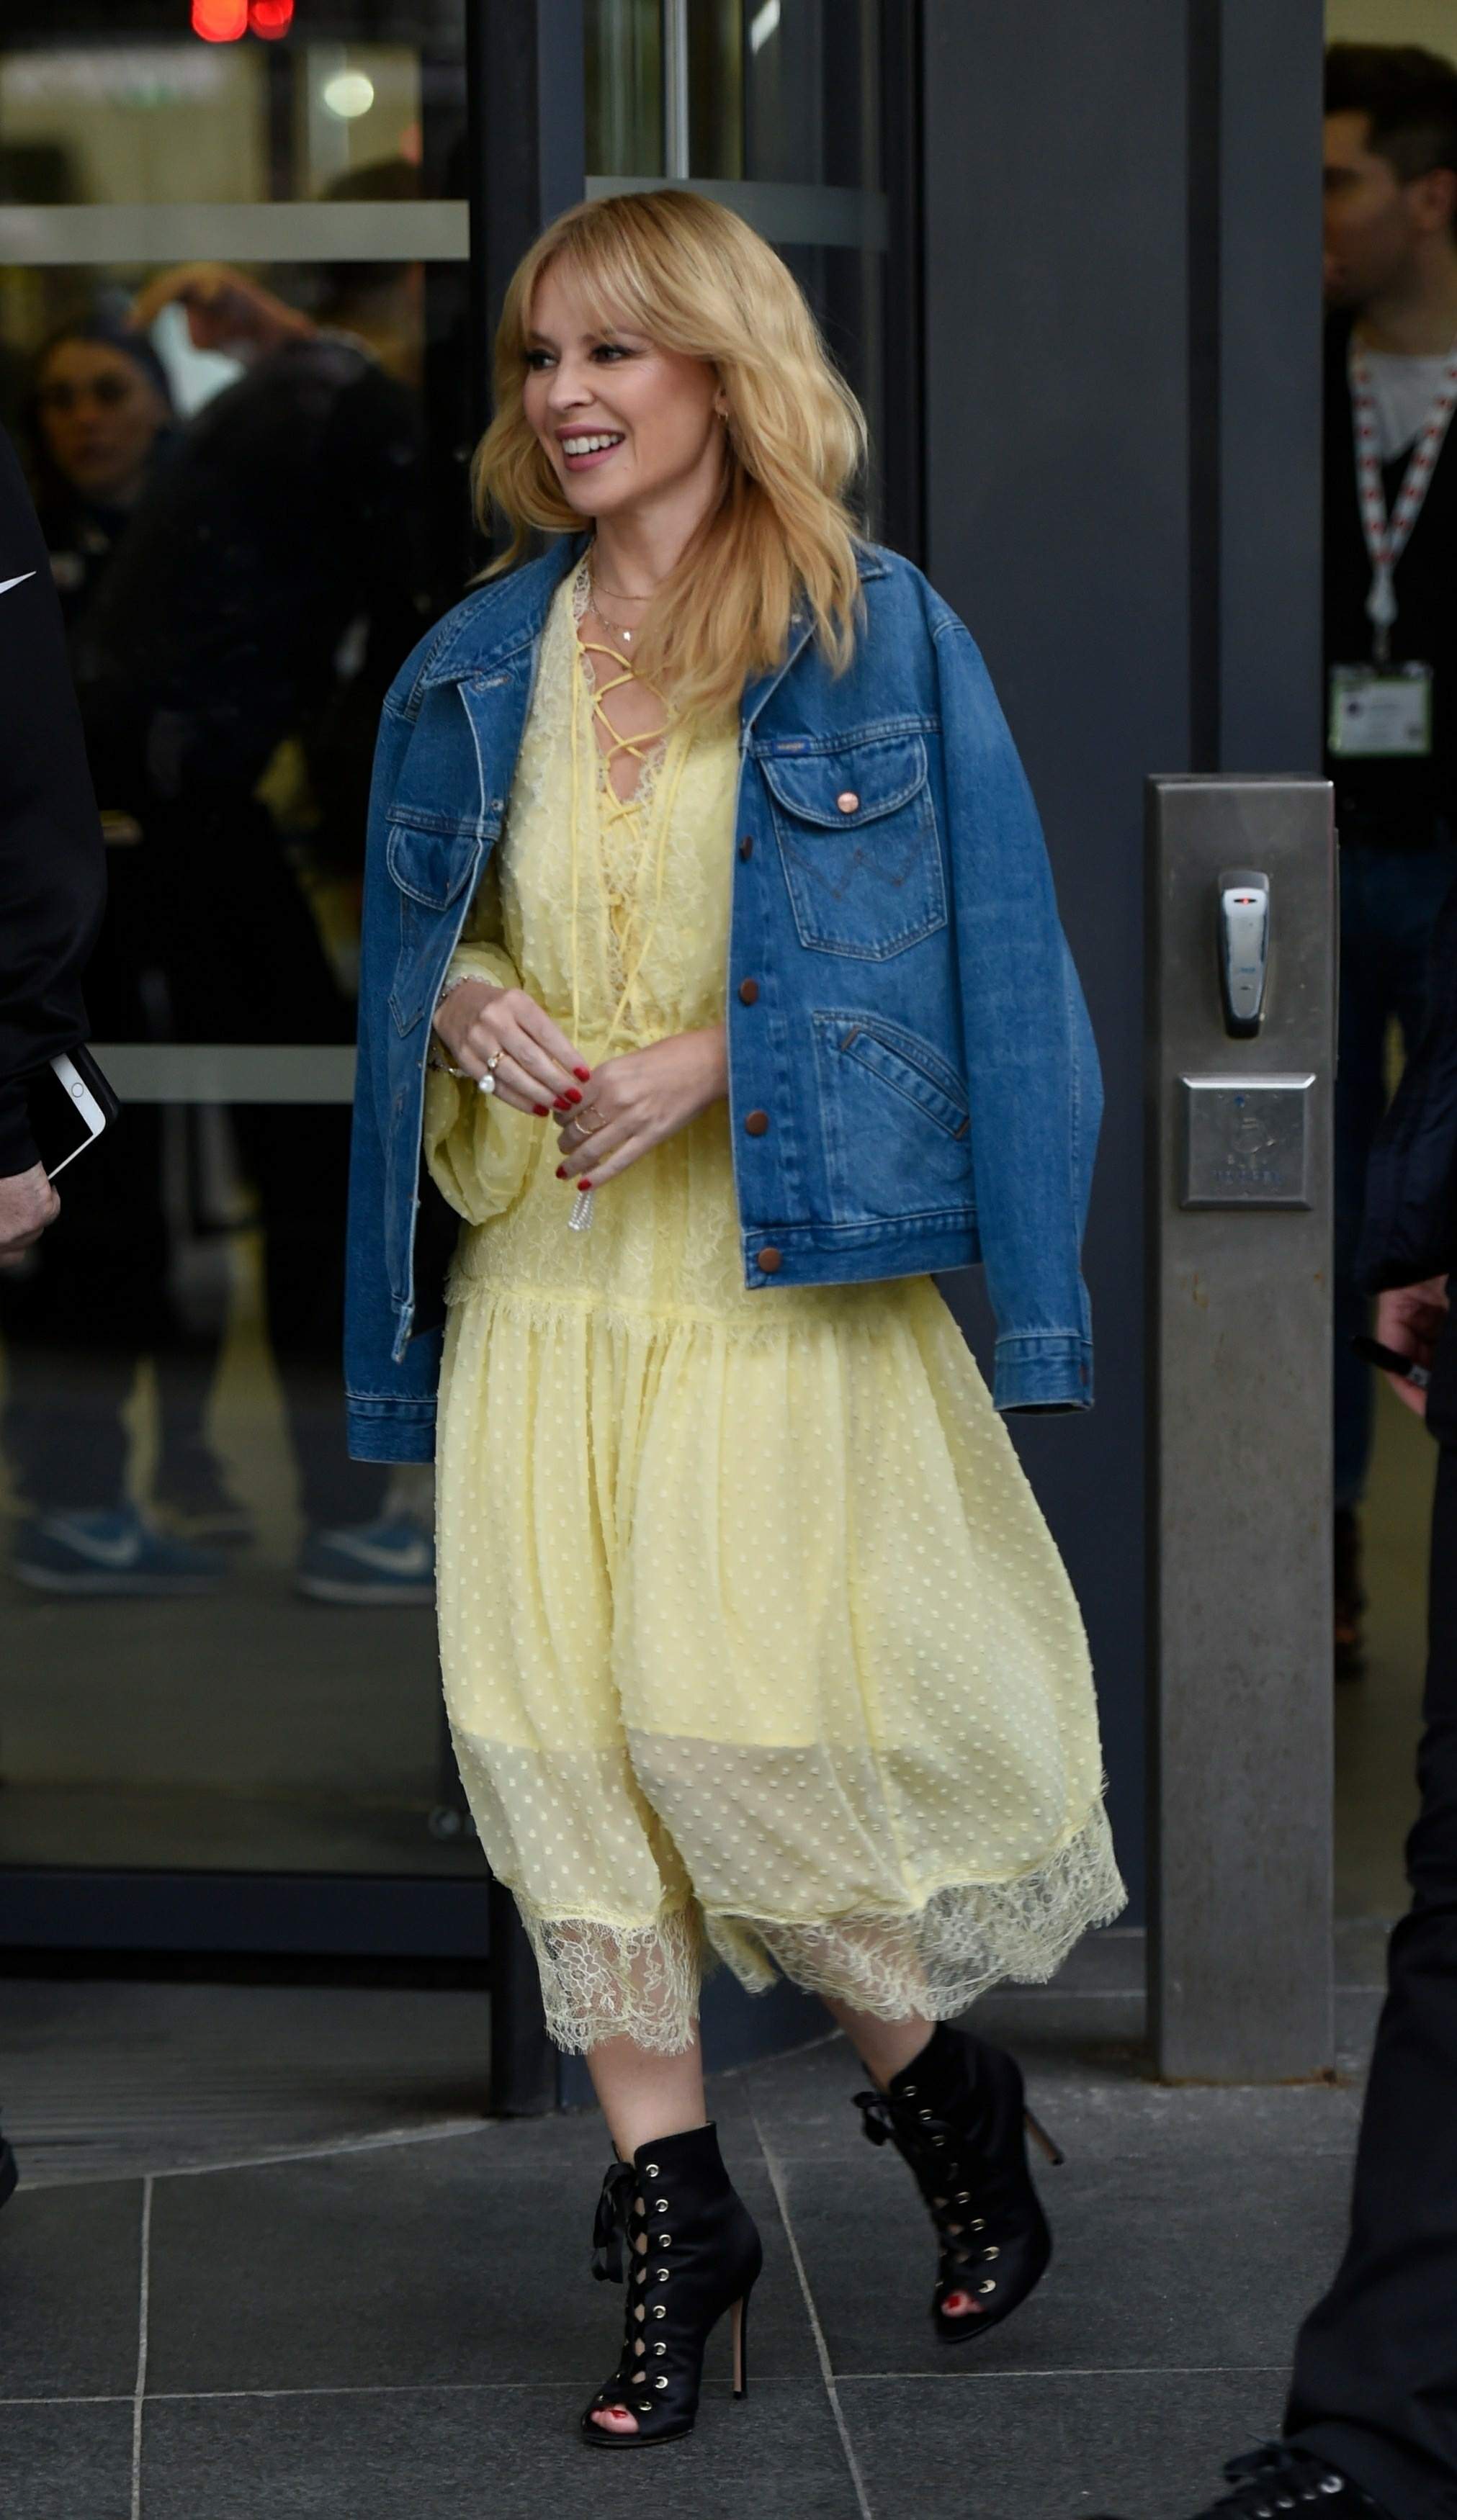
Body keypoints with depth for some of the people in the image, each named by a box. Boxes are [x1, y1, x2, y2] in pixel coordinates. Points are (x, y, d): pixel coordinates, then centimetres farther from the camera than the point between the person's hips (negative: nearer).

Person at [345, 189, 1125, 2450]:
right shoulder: (475, 665, 11)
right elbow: (411, 930, 21)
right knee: (553, 1723, -2)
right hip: (546, 1270, 4)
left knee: (727, 1711, -12)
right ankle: (670, 2217, 8)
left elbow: (972, 961, -3)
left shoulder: (880, 637, -1)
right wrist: (463, 1009, -3)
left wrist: (710, 1057, -14)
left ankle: (934, 2078, 16)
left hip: (781, 1267, -4)